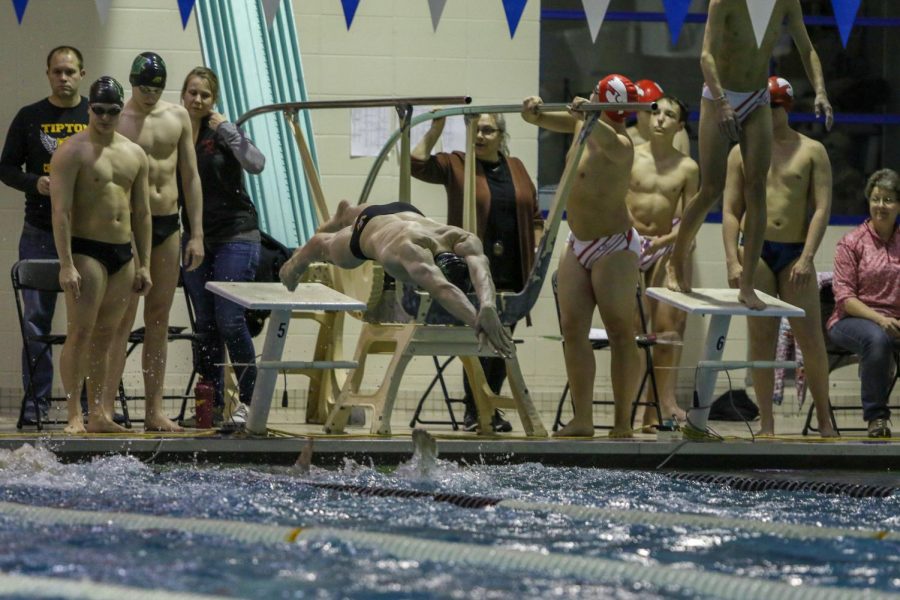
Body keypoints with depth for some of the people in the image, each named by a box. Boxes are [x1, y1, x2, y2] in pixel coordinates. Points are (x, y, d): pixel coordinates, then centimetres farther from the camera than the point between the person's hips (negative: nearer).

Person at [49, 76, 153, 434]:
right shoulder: (73, 152, -6)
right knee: (80, 334, -10)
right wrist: (66, 264, -20)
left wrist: (143, 265, 11)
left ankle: (99, 415, 11)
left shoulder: (135, 155, 14)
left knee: (105, 336, 8)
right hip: (86, 251, -6)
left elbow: (142, 213, 17)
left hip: (123, 255, 6)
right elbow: (61, 210, -12)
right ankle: (74, 416, -10)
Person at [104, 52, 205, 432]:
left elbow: (190, 177, 13)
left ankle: (154, 411, 10)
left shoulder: (177, 117, 9)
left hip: (168, 225, 5)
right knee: (122, 320, -8)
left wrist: (196, 233, 7)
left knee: (159, 319, 7)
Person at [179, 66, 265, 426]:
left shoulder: (221, 132, -7)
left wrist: (225, 129, -22)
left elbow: (256, 164, -23)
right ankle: (214, 403, 12)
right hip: (196, 238, 5)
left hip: (235, 236, -5)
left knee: (229, 320, -10)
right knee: (205, 325, 6)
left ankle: (248, 400, -1)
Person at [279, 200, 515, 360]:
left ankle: (345, 213, 77)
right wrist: (477, 321, -92)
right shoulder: (411, 249, -57)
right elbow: (440, 289, -77)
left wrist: (488, 306, -90)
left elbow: (480, 271, -69)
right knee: (326, 247, 34)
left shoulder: (465, 242, -48)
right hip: (370, 226, -4)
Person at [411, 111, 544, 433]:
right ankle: (473, 412, -2)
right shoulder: (456, 165, 3)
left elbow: (534, 216, 15)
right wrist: (435, 131, -13)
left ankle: (491, 410, 18)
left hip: (511, 273, 4)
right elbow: (417, 164, -10)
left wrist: (537, 255, 6)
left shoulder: (516, 168, 13)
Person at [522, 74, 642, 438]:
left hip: (614, 247, -9)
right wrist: (533, 112, -12)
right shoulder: (582, 125, 4)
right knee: (573, 330, 4)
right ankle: (582, 420, 4)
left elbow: (607, 141, -43)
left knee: (620, 333, -8)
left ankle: (623, 423, -9)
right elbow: (546, 120, 11)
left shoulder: (619, 145, -20)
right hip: (579, 245, 9)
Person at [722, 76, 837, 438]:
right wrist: (733, 262, -5)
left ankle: (824, 419, 9)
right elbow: (730, 211, 7)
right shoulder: (742, 153, 9)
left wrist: (807, 258, -12)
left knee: (811, 338, -3)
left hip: (796, 254, -1)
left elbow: (822, 208, -1)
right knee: (761, 338, 0)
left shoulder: (811, 151, 5)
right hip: (755, 252, 1)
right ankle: (766, 424, 3)